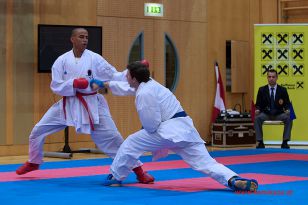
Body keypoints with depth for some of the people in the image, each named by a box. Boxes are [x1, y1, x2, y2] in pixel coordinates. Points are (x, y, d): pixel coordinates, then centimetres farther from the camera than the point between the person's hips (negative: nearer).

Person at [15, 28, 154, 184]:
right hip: (68, 104, 2)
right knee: (38, 131, 5)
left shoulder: (95, 58, -7)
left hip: (91, 104, -2)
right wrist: (75, 83, -24)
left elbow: (114, 76, -8)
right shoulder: (62, 60, -3)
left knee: (112, 137, -5)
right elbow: (56, 86, -7)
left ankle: (138, 170, 4)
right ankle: (33, 163, 32)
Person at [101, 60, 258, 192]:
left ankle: (115, 177, 16)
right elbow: (127, 89, 42)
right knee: (205, 162, -3)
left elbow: (151, 126, -12)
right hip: (184, 128, 9)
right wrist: (108, 84, 50)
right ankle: (234, 180, -25)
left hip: (169, 131, -9)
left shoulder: (144, 94, -9)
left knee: (131, 143, 7)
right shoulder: (149, 84, 19)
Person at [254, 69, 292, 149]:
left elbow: (287, 104, 4)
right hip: (265, 114, 0)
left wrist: (287, 110, -20)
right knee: (257, 118, -32)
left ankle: (285, 142, -25)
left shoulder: (283, 90, 4)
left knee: (289, 118, -30)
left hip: (279, 114, 0)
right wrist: (257, 110, -19)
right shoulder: (262, 90, 5)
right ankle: (260, 142, -27)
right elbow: (258, 104, 5)